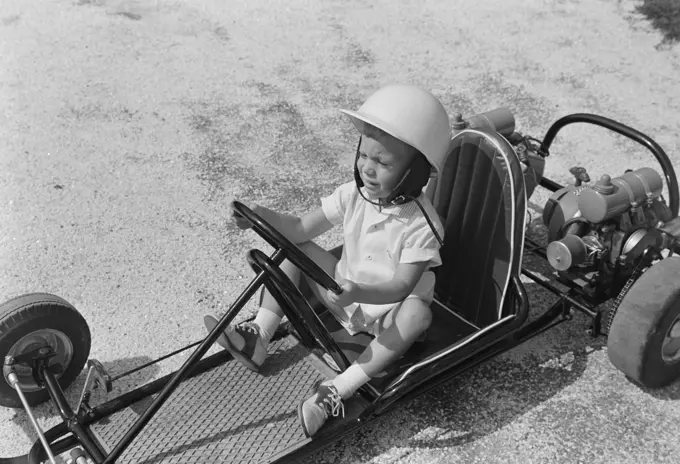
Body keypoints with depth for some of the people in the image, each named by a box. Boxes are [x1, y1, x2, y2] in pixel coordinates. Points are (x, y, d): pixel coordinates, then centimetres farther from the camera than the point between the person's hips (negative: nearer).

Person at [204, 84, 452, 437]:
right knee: (294, 250, -5)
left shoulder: (422, 225, -25)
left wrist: (359, 292, -50)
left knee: (417, 313, -40)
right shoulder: (352, 195, -9)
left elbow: (401, 286, -32)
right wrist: (263, 217, -26)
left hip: (388, 311, -5)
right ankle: (258, 336, -10)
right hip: (345, 292, 6)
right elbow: (301, 229, -8)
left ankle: (338, 391, -36)